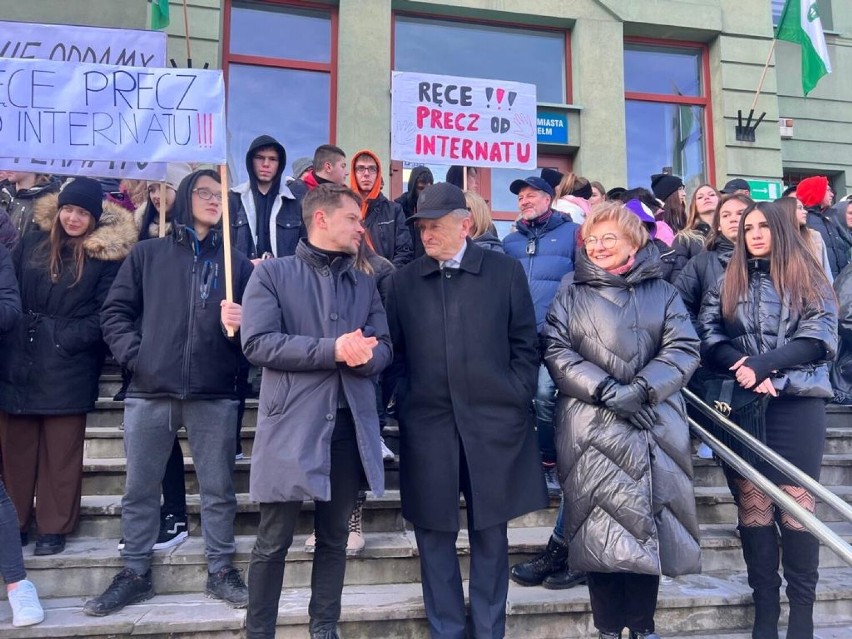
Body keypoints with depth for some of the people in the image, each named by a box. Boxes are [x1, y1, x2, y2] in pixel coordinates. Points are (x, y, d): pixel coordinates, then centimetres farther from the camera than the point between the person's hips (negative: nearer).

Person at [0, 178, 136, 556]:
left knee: (60, 453, 3)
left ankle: (54, 528, 14)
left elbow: (103, 313, -5)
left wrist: (64, 340, -14)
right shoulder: (33, 241, 10)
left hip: (67, 366, -4)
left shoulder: (107, 254, -1)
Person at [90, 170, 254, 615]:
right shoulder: (148, 254, 10)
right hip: (149, 392, 0)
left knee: (218, 489, 6)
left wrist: (241, 321, -12)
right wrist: (133, 354, -5)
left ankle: (220, 570, 20)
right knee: (139, 489, 8)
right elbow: (115, 311, 8)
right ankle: (135, 573, 23)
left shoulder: (236, 262, 11)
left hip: (214, 395, 0)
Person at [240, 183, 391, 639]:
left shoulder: (365, 284, 14)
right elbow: (258, 342, -12)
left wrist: (364, 355, -17)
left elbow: (383, 348, 8)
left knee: (334, 537, 14)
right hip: (291, 425, -4)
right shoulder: (272, 274, 1)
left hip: (349, 426, 5)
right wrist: (332, 349, -18)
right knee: (273, 542, 4)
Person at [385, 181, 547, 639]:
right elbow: (395, 350, 9)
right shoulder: (403, 281, 8)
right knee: (434, 534, 7)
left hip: (493, 422, -1)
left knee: (489, 534, 8)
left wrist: (516, 402, -2)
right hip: (426, 425, 2)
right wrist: (404, 404, 1)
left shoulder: (505, 271, 3)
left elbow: (525, 346, 5)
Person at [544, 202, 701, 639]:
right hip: (591, 426, -1)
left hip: (654, 424, 1)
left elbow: (684, 348, 1)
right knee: (600, 524, -1)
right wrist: (605, 390, -13)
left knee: (649, 520, 4)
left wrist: (641, 389, -14)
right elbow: (555, 350, -2)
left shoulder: (662, 291, 11)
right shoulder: (572, 292, 9)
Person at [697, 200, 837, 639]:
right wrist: (744, 368, -14)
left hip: (798, 404, -1)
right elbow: (707, 337, 3)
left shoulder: (809, 282, 10)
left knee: (797, 508, -4)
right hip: (743, 406, 2)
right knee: (754, 509, 1)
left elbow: (818, 340, -3)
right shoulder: (728, 283, 15)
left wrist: (761, 363, -15)